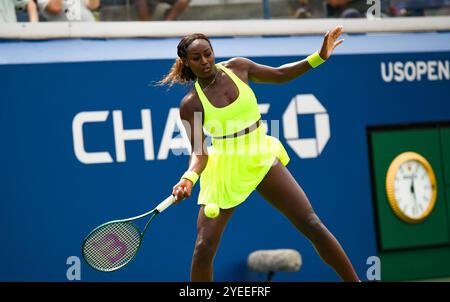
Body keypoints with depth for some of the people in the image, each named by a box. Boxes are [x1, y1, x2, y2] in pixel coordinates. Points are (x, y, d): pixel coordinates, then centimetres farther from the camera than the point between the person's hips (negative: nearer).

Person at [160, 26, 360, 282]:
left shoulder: (237, 67, -1)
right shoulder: (191, 104, -10)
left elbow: (280, 75, 15)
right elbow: (199, 153, -14)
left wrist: (319, 57, 7)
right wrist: (189, 178, -35)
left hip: (262, 159, 2)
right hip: (226, 168, -2)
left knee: (313, 226, -3)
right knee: (204, 247, -12)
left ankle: (355, 281, 8)